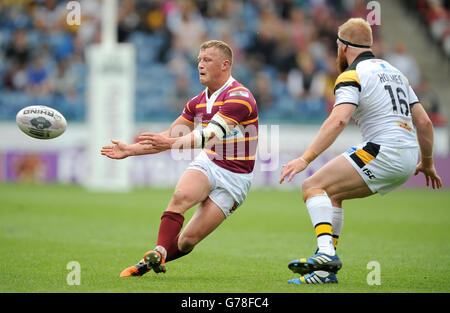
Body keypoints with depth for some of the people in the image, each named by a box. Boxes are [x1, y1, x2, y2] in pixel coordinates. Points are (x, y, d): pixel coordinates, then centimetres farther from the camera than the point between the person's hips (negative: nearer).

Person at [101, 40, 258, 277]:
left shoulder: (239, 97, -16)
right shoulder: (198, 102, 10)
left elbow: (212, 134, -28)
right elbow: (170, 136, 19)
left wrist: (171, 143, -40)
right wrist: (130, 150, 12)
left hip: (234, 177, -5)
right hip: (207, 163, 5)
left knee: (189, 239, -11)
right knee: (181, 195, -31)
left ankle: (148, 263, 7)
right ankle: (159, 252, -32)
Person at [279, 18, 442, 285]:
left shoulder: (352, 75, -5)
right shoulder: (393, 71, 21)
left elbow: (339, 120, -22)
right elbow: (424, 122, 20)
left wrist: (305, 159, -25)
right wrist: (427, 163, 33)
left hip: (384, 150, -9)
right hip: (407, 159, 9)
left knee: (314, 187, -7)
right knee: (332, 193, 20)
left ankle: (326, 251, -28)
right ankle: (327, 270, 13)